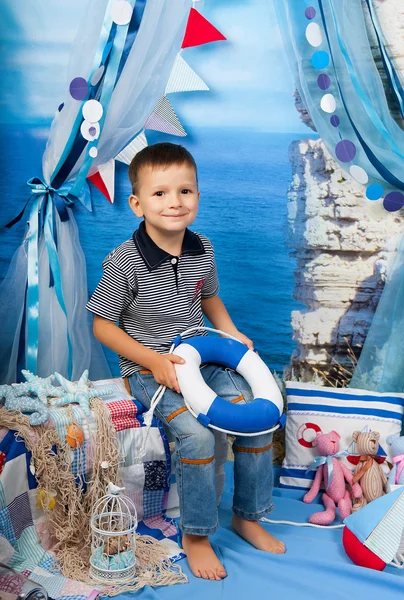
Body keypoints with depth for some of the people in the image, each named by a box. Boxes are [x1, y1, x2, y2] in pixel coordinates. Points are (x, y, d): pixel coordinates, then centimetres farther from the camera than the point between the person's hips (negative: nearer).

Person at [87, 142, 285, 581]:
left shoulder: (202, 250, 0)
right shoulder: (124, 262, -17)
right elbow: (102, 325, -10)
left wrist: (232, 334, 2)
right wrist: (153, 360, -19)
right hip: (149, 367, -5)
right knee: (197, 435, -26)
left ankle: (248, 517, 15)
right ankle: (195, 535, 0)